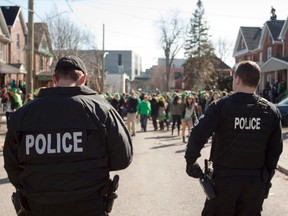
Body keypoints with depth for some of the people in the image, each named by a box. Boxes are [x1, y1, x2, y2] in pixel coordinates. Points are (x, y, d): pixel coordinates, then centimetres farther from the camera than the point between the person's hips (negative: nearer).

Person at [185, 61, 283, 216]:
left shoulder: (220, 106, -11)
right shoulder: (271, 111, -1)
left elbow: (197, 136, -19)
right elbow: (275, 150, 2)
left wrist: (190, 161, -4)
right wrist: (266, 177, 13)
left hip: (224, 180, -2)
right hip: (256, 183, 3)